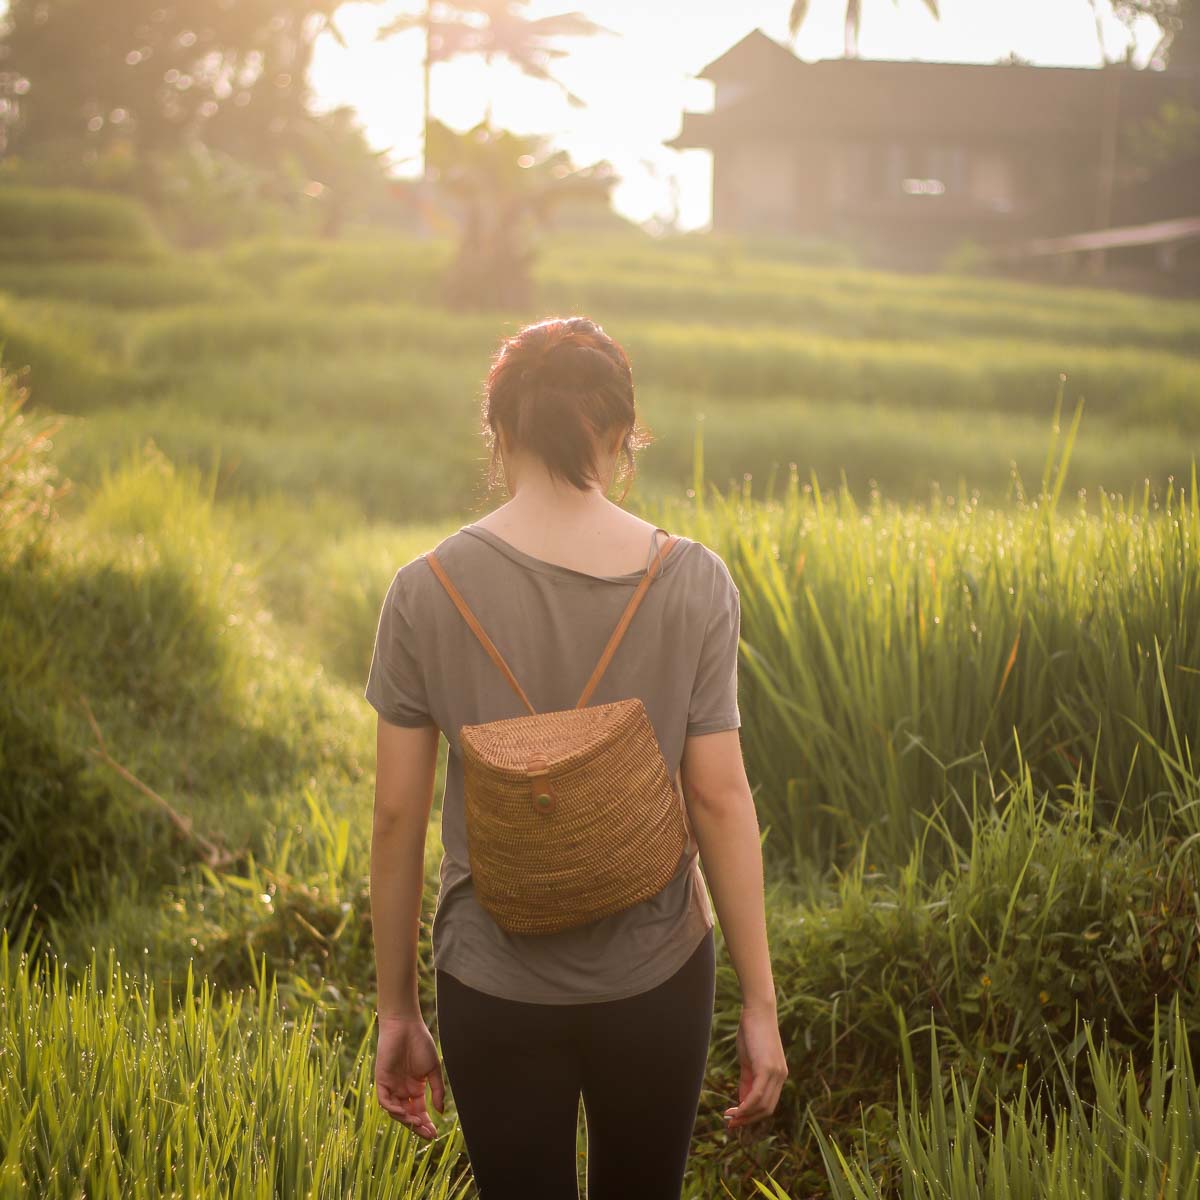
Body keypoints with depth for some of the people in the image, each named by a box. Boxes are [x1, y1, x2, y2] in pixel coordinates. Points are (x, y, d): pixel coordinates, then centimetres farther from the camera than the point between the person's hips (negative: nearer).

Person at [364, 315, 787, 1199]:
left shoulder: (428, 591, -9)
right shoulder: (694, 583, -10)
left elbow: (398, 816, -6)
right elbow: (720, 801, -9)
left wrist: (398, 1011, 5)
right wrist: (761, 1006, -1)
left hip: (494, 989, 0)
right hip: (655, 975, 1)